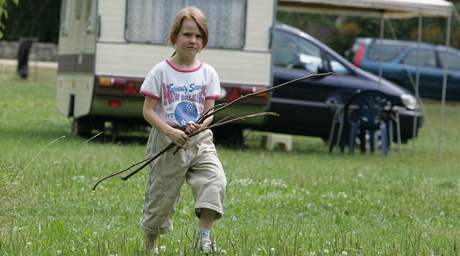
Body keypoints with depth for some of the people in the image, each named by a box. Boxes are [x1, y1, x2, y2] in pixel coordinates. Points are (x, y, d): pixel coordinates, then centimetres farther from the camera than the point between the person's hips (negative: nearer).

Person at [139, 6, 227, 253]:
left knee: (215, 181, -23)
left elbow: (209, 112, 5)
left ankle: (204, 237, -18)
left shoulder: (207, 73, 4)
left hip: (200, 140, 2)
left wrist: (201, 125, -18)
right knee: (161, 196, 6)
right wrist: (170, 131, -19)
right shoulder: (161, 72, -4)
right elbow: (148, 110, -5)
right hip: (167, 140, -2)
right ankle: (149, 246, 25)